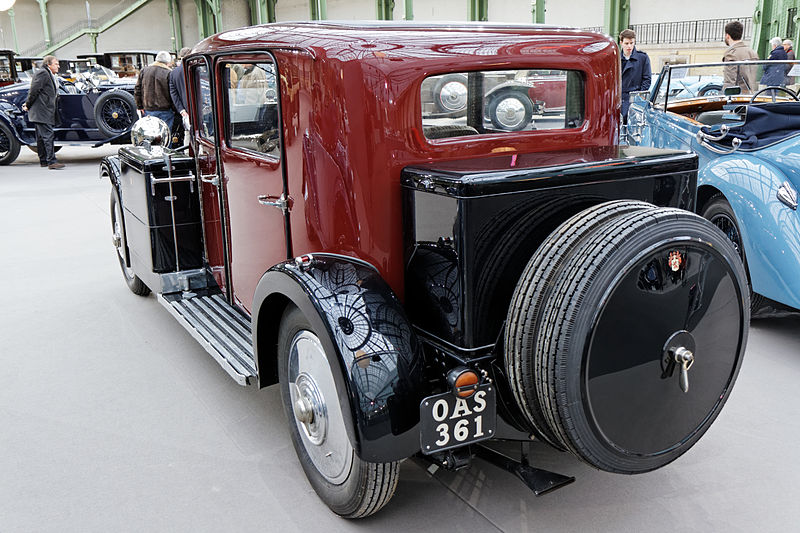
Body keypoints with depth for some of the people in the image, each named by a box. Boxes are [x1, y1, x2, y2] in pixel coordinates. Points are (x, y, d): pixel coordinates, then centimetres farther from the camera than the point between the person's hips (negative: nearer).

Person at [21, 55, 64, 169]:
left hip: (47, 111, 10)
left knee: (41, 136, 13)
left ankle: (43, 160, 19)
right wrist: (28, 105, -10)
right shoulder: (42, 73, -10)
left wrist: (28, 103, 15)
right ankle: (51, 161, -16)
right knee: (48, 135, -13)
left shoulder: (50, 76, 21)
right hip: (41, 111, -10)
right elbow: (34, 89, -14)